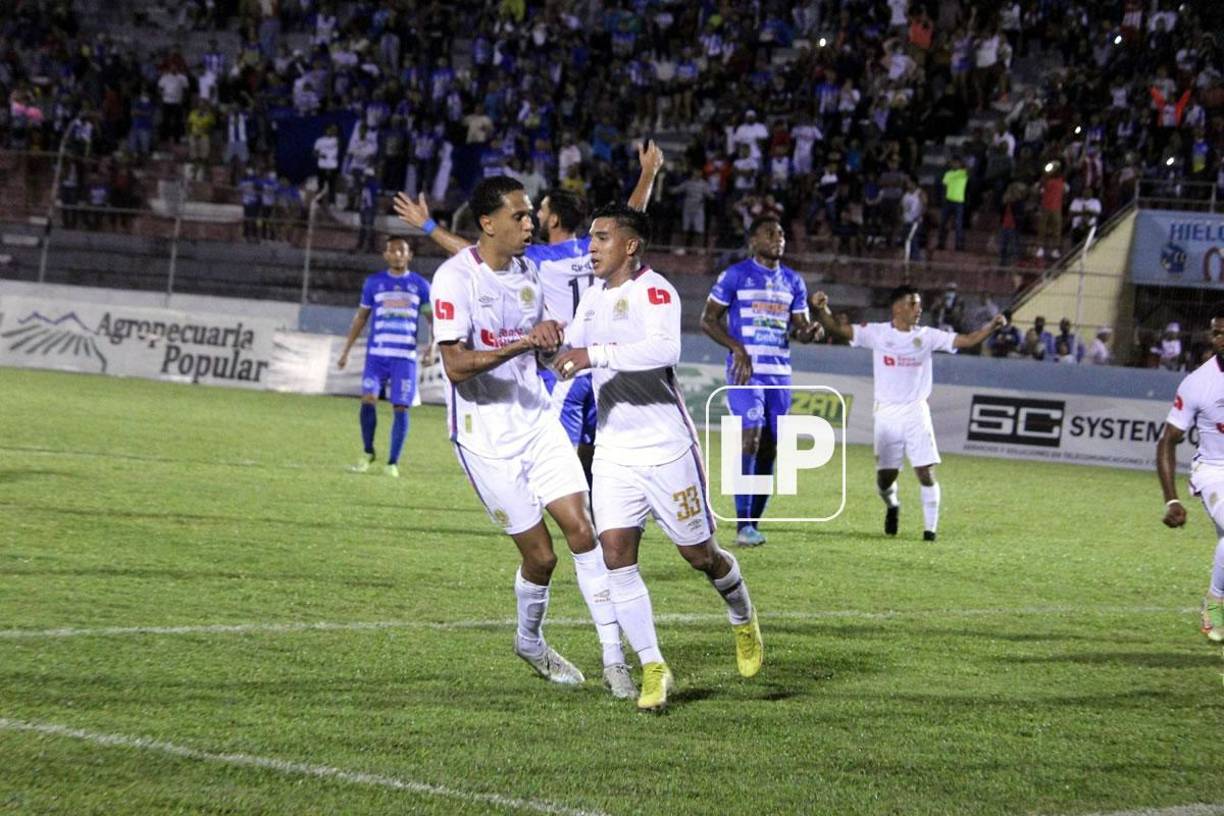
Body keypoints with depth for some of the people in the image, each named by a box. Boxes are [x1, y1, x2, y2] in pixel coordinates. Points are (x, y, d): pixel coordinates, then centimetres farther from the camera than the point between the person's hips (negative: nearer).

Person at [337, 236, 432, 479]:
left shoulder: (420, 285, 8)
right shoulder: (374, 282, 10)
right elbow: (361, 317, 16)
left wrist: (432, 343, -7)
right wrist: (346, 350, 12)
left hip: (405, 356, 0)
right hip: (377, 353, 0)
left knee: (400, 407, -3)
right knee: (368, 399, -13)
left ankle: (393, 462, 5)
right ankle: (368, 452, 7)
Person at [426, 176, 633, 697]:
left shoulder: (528, 270, 8)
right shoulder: (455, 277, -15)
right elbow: (455, 365, -23)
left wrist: (551, 338, 1)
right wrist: (523, 343, -30)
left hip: (536, 420, 6)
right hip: (485, 434, -6)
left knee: (581, 528, -7)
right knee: (539, 554, -4)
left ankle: (614, 660, -3)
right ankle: (530, 641, 26)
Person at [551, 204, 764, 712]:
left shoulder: (654, 291, -15)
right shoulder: (594, 295, 11)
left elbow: (665, 348, -34)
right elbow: (573, 350, 26)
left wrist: (595, 354, -35)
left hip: (667, 447, -6)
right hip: (613, 451, 6)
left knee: (699, 554, 5)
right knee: (616, 555, -7)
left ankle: (743, 620, 35)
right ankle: (652, 668, -1)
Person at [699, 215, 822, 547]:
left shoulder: (793, 281, 14)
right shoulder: (735, 275, -1)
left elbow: (799, 326, 16)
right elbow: (708, 319, -1)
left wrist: (808, 332, -9)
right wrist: (737, 348, -14)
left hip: (780, 373, 6)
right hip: (746, 370, -6)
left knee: (769, 449, 5)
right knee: (750, 438, -17)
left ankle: (754, 523, 12)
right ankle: (743, 525, -16)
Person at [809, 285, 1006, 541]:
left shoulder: (927, 336, 3)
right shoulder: (877, 333, -2)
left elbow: (968, 340, 1)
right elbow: (837, 329, -8)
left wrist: (992, 326, -15)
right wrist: (821, 310, -26)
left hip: (916, 412, 1)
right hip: (887, 412, -1)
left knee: (926, 472, -8)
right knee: (885, 476, 3)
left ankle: (930, 528, 1)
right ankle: (892, 505, 36)